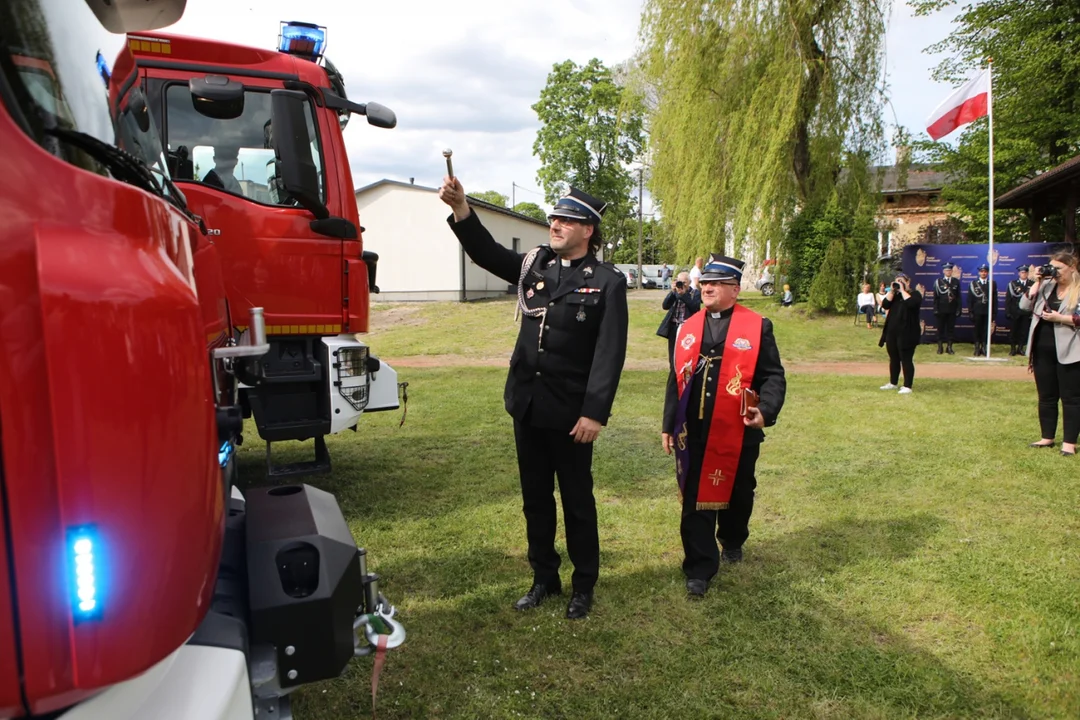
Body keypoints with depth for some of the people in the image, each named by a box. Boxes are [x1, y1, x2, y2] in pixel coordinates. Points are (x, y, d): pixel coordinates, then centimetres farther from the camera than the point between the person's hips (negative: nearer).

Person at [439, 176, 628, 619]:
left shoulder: (607, 282, -8)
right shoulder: (535, 265, 8)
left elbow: (610, 353, -13)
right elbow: (486, 252, -1)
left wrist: (595, 413, -19)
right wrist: (460, 209, -17)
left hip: (570, 411, -5)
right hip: (527, 404, 5)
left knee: (577, 500, 9)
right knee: (535, 498, 16)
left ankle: (584, 586, 27)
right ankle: (544, 578, 33)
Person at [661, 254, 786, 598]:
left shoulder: (758, 327, -1)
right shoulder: (688, 327, 9)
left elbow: (773, 376, -2)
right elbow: (677, 378, 12)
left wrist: (766, 411, -20)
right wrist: (668, 425, 11)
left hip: (737, 433, -1)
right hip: (692, 433, 2)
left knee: (736, 493, 17)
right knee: (695, 499, 2)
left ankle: (732, 541, 44)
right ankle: (699, 568, 11)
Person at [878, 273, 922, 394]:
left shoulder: (915, 294, -2)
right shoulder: (895, 295, 16)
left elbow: (911, 303, -23)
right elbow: (885, 304, 0)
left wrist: (902, 290, -14)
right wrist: (892, 291, -6)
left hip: (907, 333, -6)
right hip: (892, 332, 7)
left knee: (906, 359, -5)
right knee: (893, 359, 14)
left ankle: (907, 386, -2)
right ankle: (892, 383, 25)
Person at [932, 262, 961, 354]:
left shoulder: (956, 282, 6)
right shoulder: (938, 281, 0)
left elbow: (958, 296, 5)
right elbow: (936, 297, -2)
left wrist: (958, 309, -1)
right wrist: (936, 309, -7)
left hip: (952, 310, 2)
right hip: (941, 309, -1)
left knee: (951, 329, 5)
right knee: (941, 328, 4)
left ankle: (949, 347, 10)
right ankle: (940, 347, 11)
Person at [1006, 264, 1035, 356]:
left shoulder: (1032, 284, 4)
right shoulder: (1013, 283, 3)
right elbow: (1008, 299, 0)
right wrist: (1008, 312, -6)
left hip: (1027, 313, 0)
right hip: (1015, 312, 0)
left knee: (1024, 331, 3)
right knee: (1013, 331, 4)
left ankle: (1021, 348, 13)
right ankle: (1013, 348, 12)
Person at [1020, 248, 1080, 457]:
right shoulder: (1046, 285, 9)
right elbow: (1025, 305, 3)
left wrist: (1060, 318, -20)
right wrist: (1037, 282, -3)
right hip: (1043, 349, 6)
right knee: (1046, 396, 12)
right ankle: (1047, 437, 22)